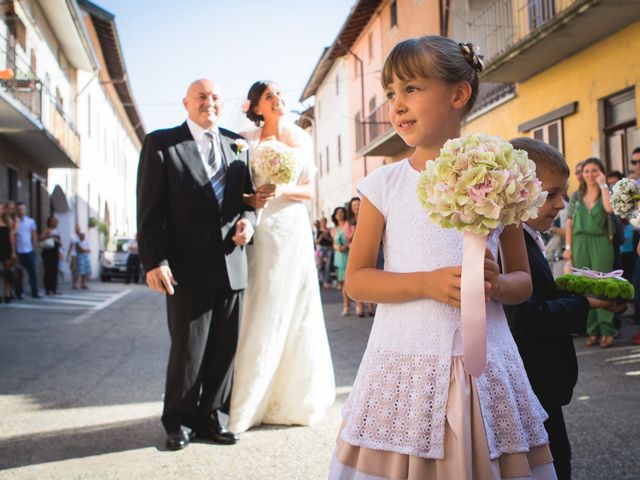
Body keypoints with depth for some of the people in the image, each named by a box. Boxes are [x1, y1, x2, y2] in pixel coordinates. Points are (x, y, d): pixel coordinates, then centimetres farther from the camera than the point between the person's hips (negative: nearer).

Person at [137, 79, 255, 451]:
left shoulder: (237, 145, 12)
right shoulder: (161, 143, 0)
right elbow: (149, 210, -5)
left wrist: (249, 217, -5)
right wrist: (154, 260, -13)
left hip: (232, 266, 4)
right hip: (188, 268, -4)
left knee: (225, 349, 11)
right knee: (187, 350, 4)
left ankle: (213, 418, 25)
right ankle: (179, 421, 22)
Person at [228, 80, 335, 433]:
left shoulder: (302, 140, 10)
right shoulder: (247, 141, 4)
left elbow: (309, 190, 8)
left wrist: (283, 190, -10)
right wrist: (251, 199, -16)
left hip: (294, 229, 2)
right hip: (261, 231, -2)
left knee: (293, 312, 4)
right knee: (260, 314, -3)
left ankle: (290, 399, 15)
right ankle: (249, 403, 5)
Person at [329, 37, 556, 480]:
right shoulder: (385, 184, 1)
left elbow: (523, 281, 11)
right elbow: (356, 279, 0)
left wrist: (496, 285, -12)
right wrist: (427, 283, -15)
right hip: (407, 364, -1)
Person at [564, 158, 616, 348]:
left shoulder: (605, 193, 4)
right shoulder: (576, 196, 12)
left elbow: (609, 208, -19)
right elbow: (569, 223, 12)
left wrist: (603, 184, -11)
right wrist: (568, 247, 4)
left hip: (601, 242, -3)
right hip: (580, 243, 3)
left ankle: (606, 331, -5)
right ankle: (592, 330, 9)